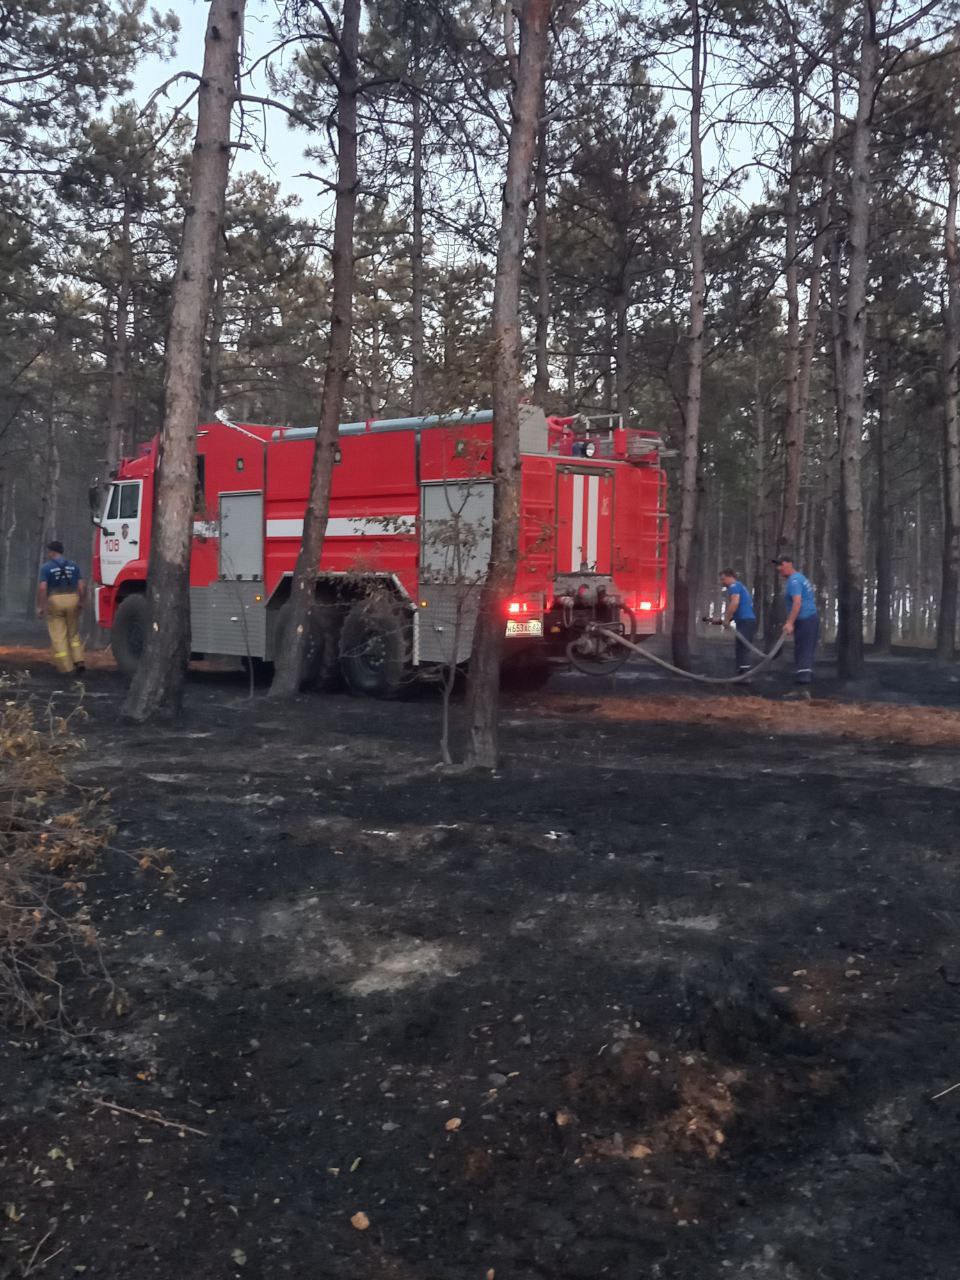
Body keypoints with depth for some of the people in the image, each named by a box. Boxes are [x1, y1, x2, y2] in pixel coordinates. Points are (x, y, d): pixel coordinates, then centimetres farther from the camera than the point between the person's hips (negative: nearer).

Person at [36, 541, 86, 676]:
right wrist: (81, 602, 12)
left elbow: (42, 588, -12)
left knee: (58, 636, 4)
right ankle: (79, 661, 4)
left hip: (55, 601, -3)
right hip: (72, 599, 3)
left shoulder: (46, 567, -4)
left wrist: (40, 606, -6)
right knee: (74, 634, 17)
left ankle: (65, 668, 3)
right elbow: (82, 586, 1)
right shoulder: (73, 565, 6)